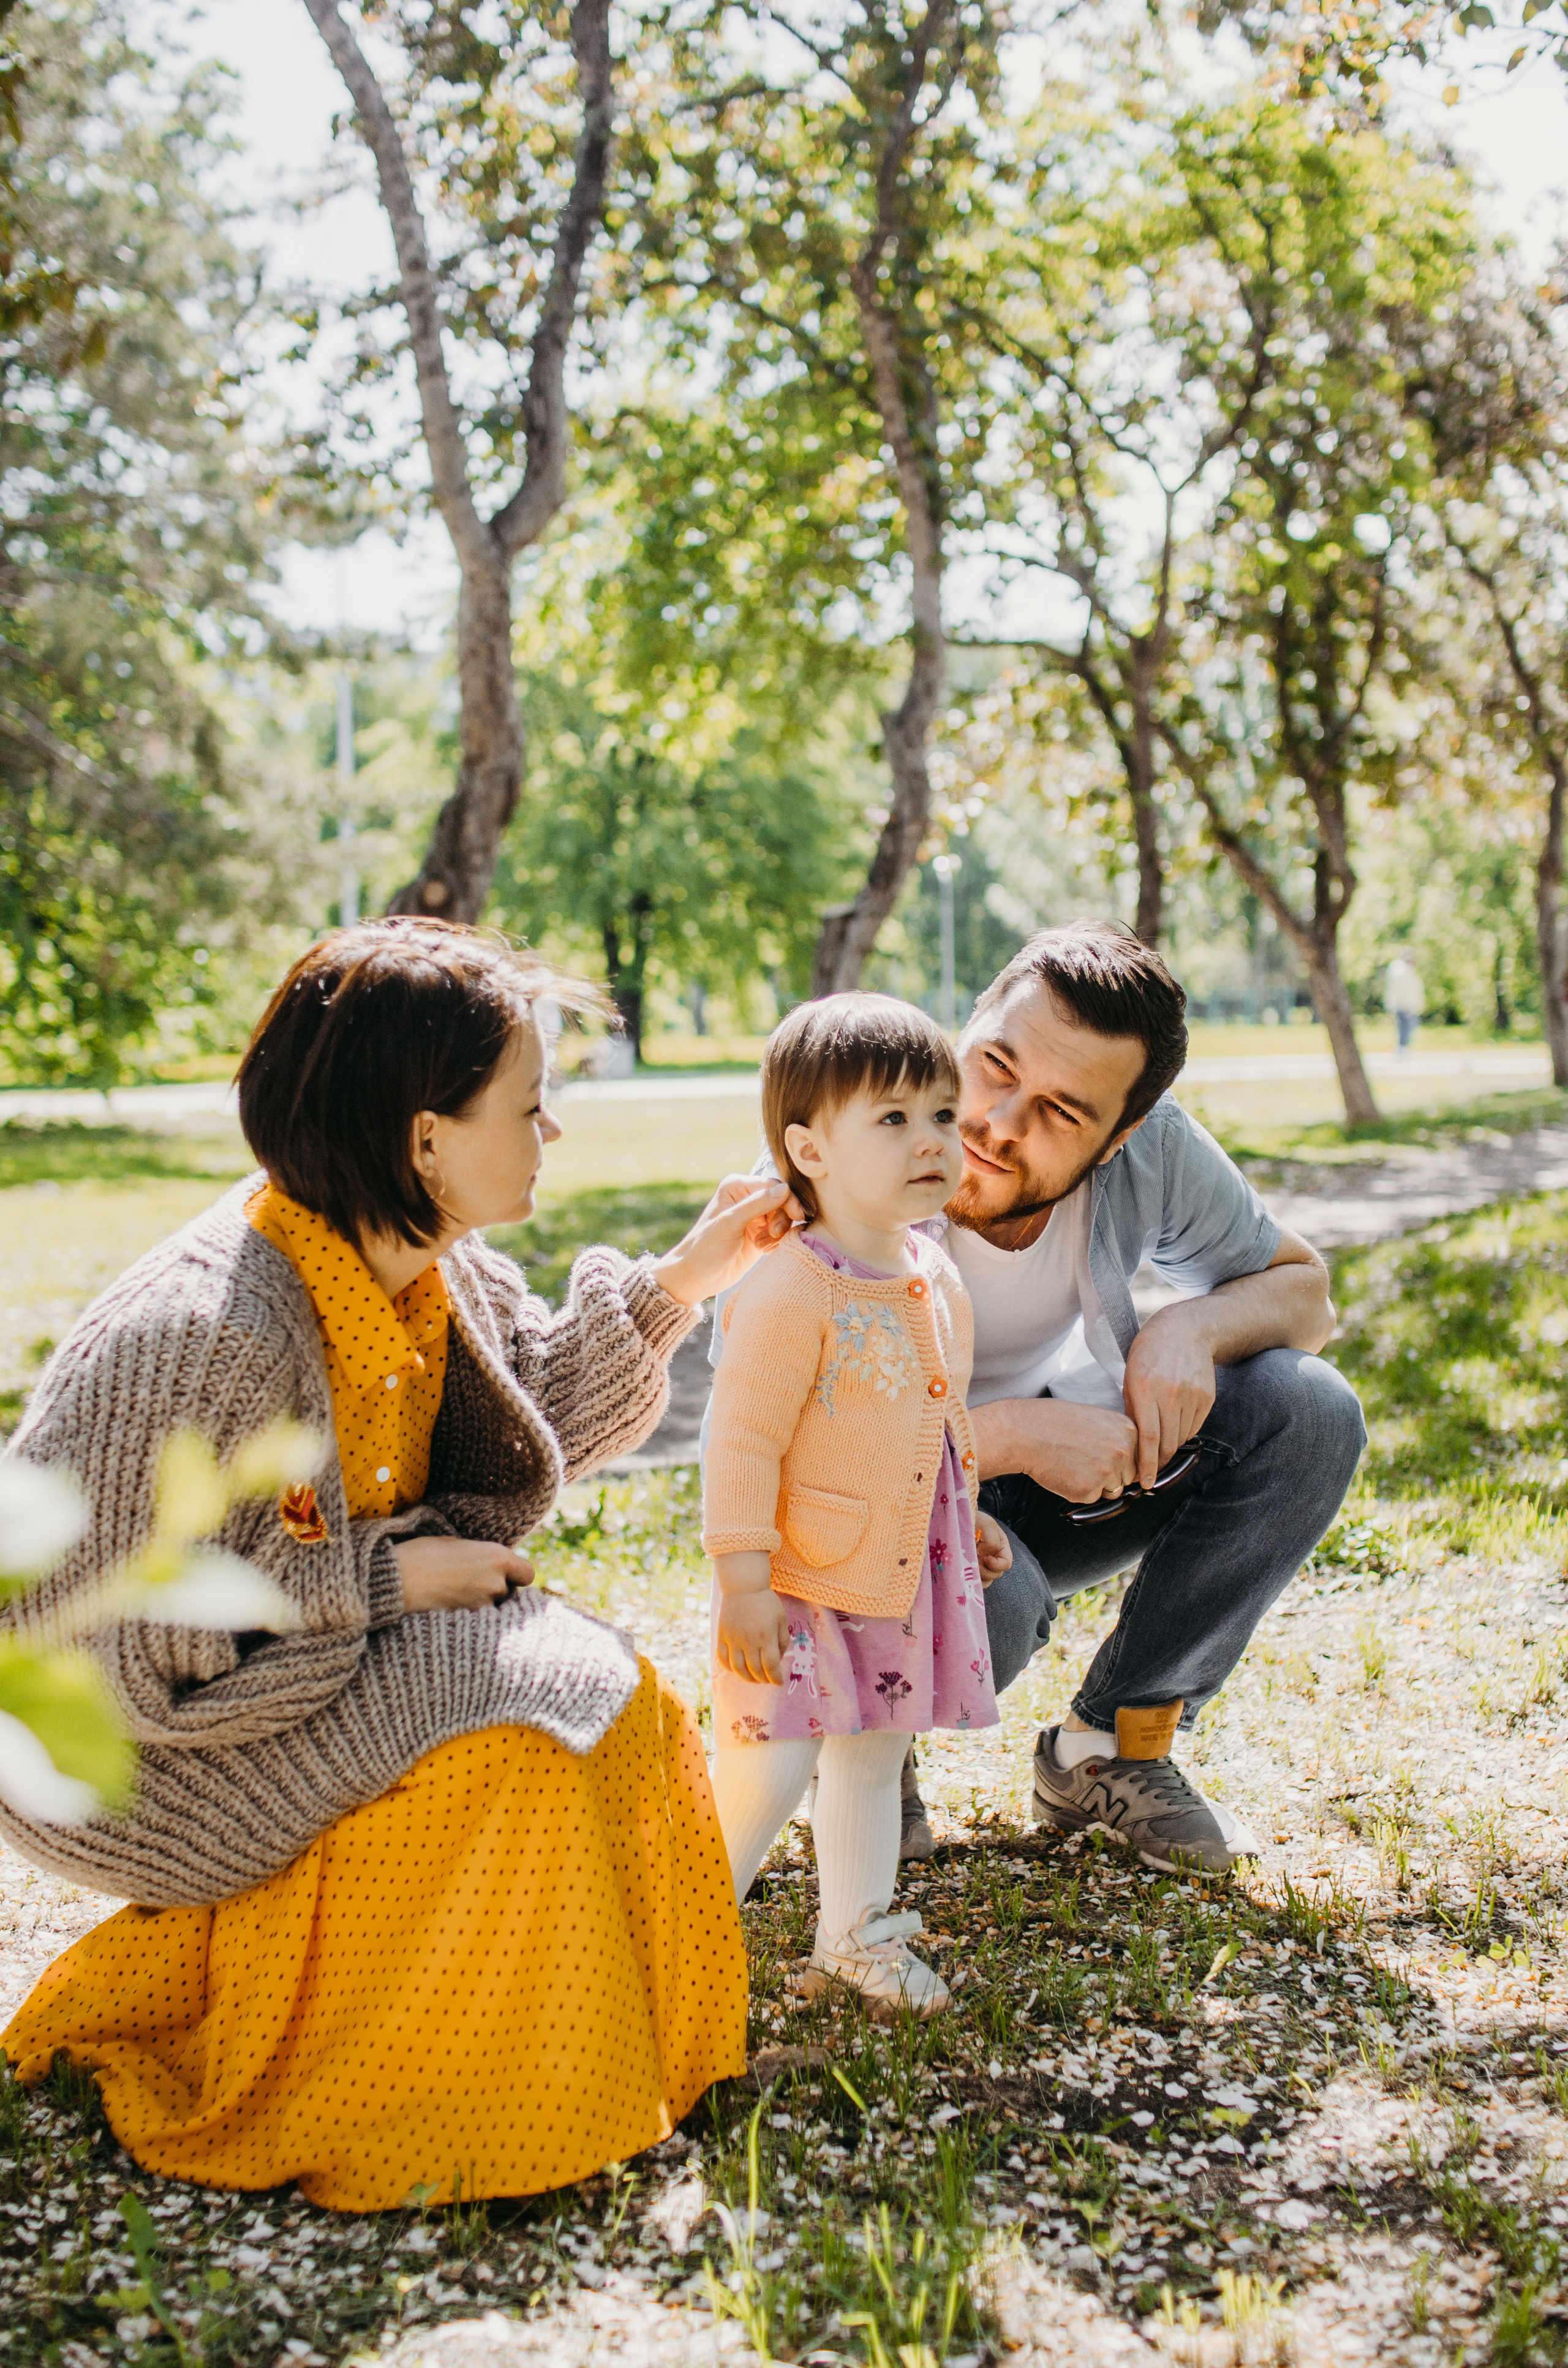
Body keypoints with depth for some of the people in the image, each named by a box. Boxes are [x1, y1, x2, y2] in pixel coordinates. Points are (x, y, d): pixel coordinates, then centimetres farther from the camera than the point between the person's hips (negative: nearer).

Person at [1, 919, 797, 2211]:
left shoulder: (428, 1266, -5)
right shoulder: (197, 1336, -33)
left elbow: (536, 1407, 14)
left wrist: (684, 1278, 1)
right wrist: (385, 1580, -26)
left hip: (337, 1649, 9)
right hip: (140, 1740, -9)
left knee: (609, 1696, -5)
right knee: (504, 1741, -24)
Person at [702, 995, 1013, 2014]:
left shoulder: (936, 1276, 4)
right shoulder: (792, 1292, -23)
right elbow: (742, 1442, -21)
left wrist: (965, 1517, 24)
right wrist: (744, 1582, -22)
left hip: (906, 1575, 8)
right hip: (798, 1584, -8)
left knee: (873, 1756, 19)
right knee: (769, 1768, -9)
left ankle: (855, 1934, 36)